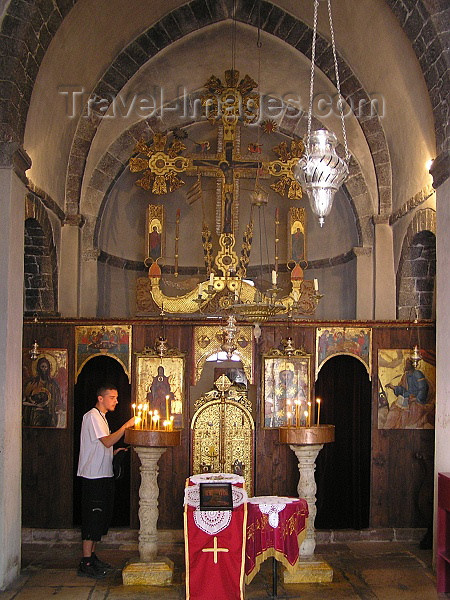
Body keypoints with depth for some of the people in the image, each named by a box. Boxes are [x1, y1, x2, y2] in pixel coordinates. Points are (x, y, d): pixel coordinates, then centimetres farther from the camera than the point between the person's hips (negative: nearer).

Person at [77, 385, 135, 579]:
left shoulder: (101, 417, 20)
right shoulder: (92, 416, -11)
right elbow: (107, 441, -21)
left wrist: (114, 452, 10)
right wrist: (126, 426, -19)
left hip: (103, 475, 10)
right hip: (93, 475, -10)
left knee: (101, 517, 13)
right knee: (93, 517, -9)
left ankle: (92, 557, 21)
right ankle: (86, 564, -5)